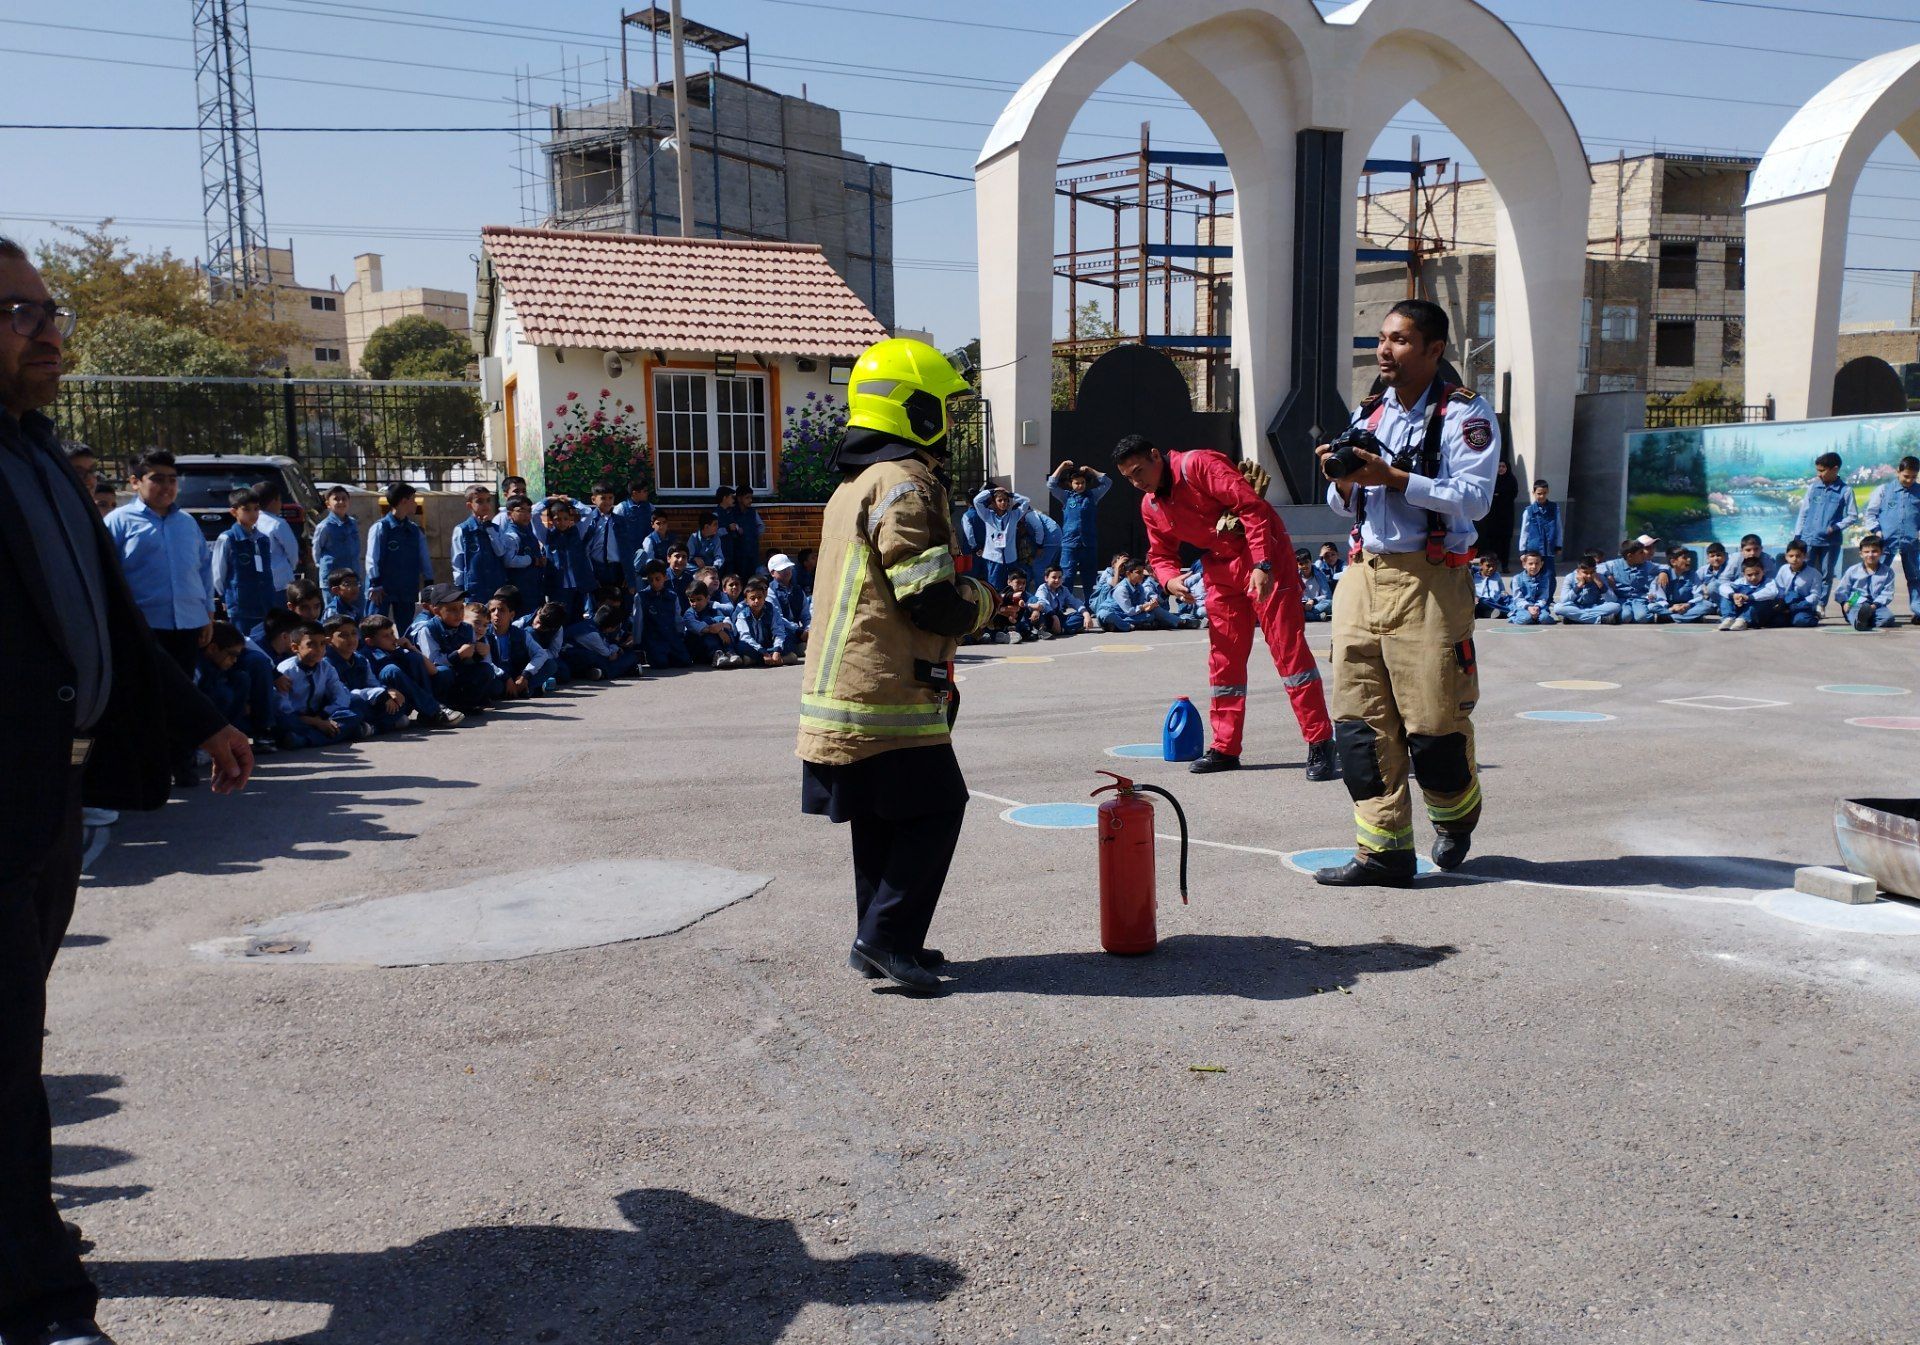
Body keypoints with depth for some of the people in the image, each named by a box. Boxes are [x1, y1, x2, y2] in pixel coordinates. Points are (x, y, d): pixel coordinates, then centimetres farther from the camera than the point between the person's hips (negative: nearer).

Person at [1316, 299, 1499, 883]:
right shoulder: (1367, 414, 17)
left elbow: (1474, 498, -14)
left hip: (1429, 580, -5)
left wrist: (1392, 478, -19)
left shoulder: (1465, 413, -2)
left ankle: (1456, 814, 29)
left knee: (1433, 721, -1)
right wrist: (1343, 481, -3)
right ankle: (1384, 848, 6)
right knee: (1359, 719, 0)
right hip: (1363, 573, 6)